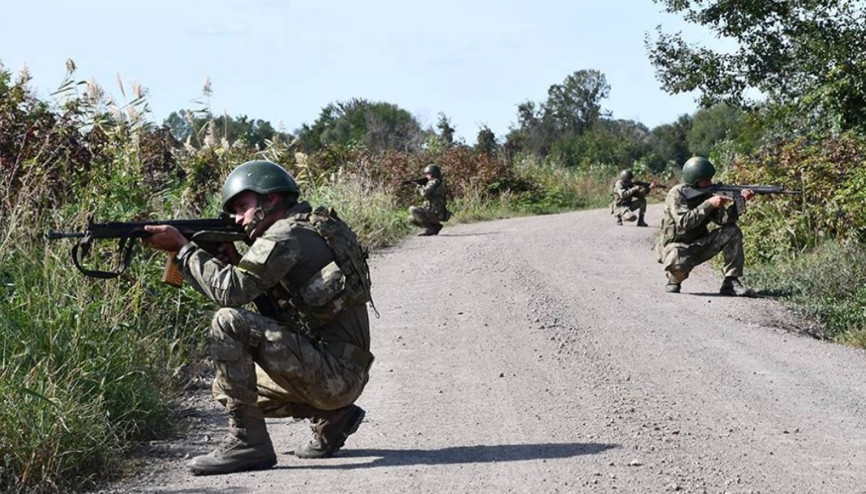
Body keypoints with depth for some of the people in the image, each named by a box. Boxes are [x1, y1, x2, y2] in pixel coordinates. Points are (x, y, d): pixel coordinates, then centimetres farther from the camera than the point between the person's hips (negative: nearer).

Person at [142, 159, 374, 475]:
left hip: (335, 373, -10)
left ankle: (247, 442, -16)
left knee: (228, 323, -20)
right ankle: (332, 417, 14)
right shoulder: (312, 229, 17)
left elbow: (230, 291, -20)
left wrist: (182, 247, -9)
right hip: (342, 376, 10)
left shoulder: (288, 234, -13)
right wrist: (232, 261, 6)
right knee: (226, 388, 20)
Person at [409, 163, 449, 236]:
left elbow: (425, 193, -22)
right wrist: (421, 186, 9)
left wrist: (419, 186, -3)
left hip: (434, 215, -10)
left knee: (412, 209, -20)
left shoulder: (434, 182, -12)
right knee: (412, 218, 17)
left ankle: (429, 229, -16)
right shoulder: (439, 183, 18)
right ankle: (435, 226, 10)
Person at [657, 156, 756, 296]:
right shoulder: (676, 195, -16)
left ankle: (731, 282, -10)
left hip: (699, 246, 6)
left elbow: (724, 219, -10)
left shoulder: (706, 194, 1)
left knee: (732, 232, -10)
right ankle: (674, 280, -2)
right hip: (676, 247, -6)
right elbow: (684, 222, -31)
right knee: (679, 262, -41)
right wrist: (709, 204, -30)